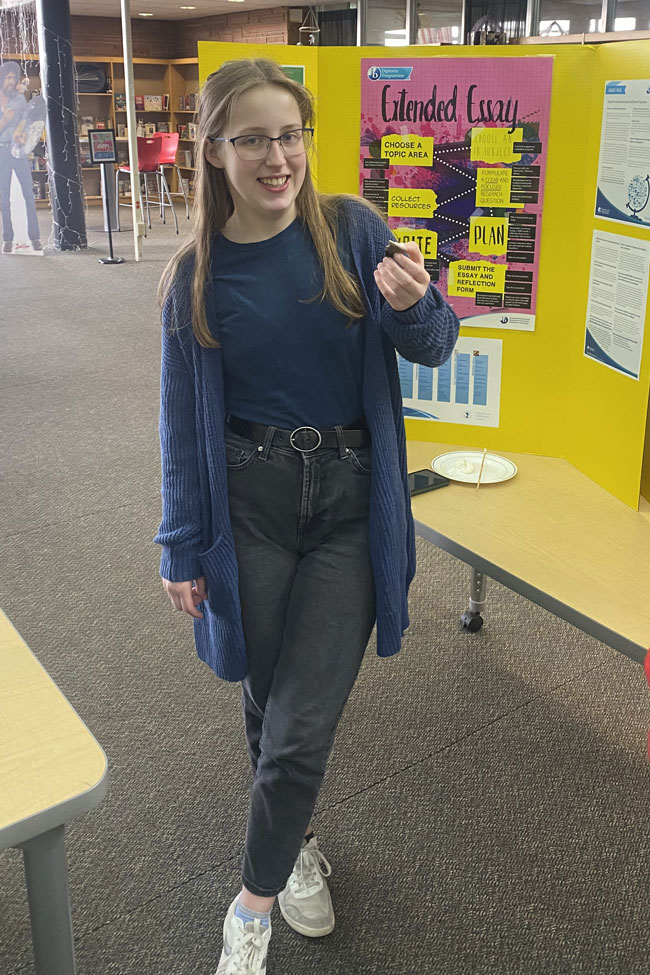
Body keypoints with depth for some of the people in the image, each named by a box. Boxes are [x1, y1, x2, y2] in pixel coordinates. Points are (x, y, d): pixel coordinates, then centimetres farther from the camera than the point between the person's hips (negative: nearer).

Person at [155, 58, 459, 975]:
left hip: (351, 501, 0)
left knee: (302, 727, 0)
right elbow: (185, 418, 2)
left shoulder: (355, 231, -5)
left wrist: (412, 305, -22)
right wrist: (183, 549, 4)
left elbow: (432, 347, 2)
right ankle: (296, 841, 42)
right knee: (269, 702, 13)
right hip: (250, 503, 1)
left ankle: (256, 898, 24)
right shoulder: (197, 272, -3)